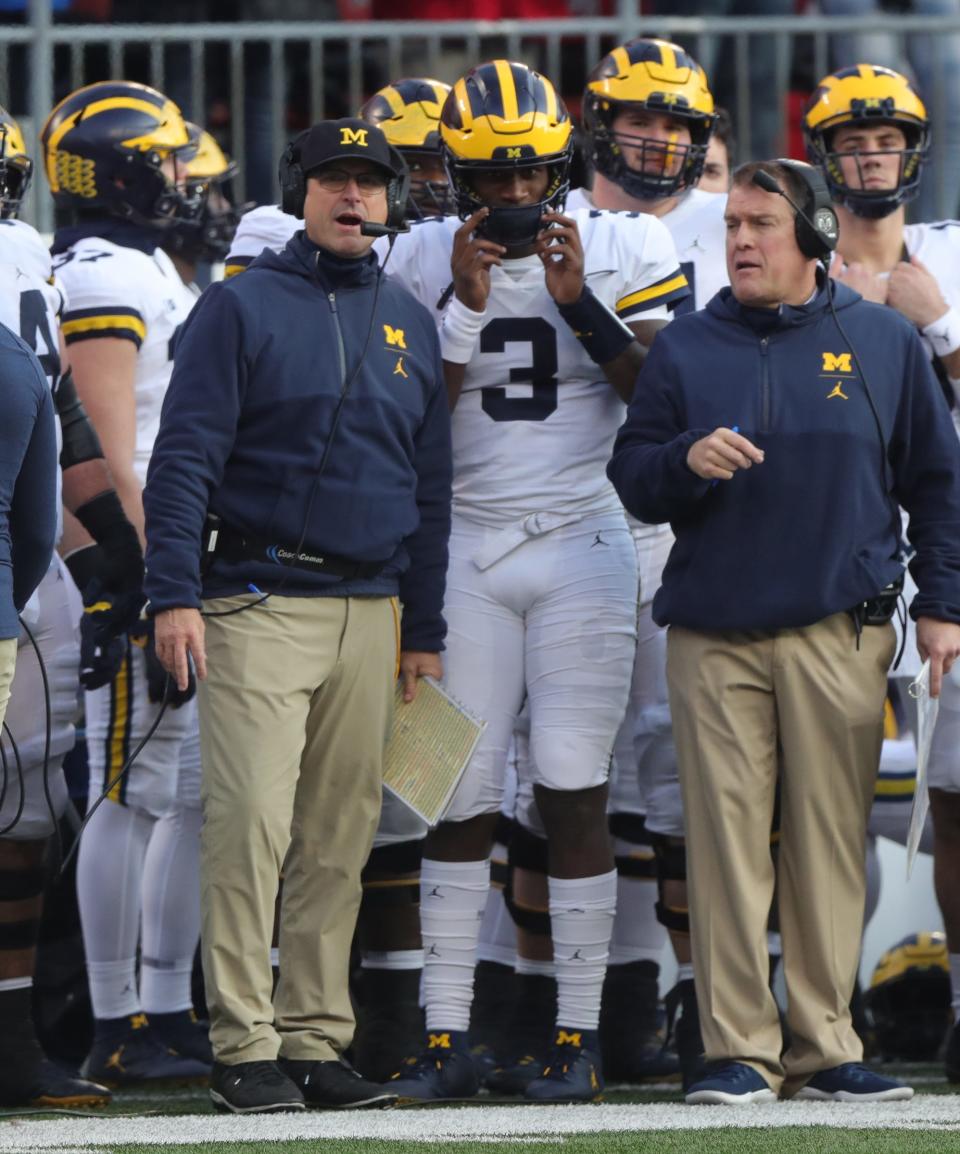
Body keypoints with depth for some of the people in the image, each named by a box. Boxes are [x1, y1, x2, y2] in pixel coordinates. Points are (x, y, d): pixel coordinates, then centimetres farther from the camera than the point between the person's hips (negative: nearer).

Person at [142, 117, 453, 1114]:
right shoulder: (242, 308, 0)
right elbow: (184, 456, -5)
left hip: (371, 613, 5)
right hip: (263, 602, -5)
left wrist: (424, 630, 17)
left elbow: (430, 486, 20)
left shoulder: (410, 325, 16)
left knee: (340, 837, 6)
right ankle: (244, 1048, -10)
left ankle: (316, 1040, 11)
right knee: (251, 826, -12)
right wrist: (174, 592, -14)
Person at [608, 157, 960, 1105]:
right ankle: (739, 1050, -1)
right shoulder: (685, 349, 9)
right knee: (726, 841, -4)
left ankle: (825, 1045, 6)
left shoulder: (883, 343, 8)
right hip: (714, 635, 0)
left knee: (832, 841, 0)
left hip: (838, 635, 0)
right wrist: (687, 460, -12)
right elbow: (631, 480, 10)